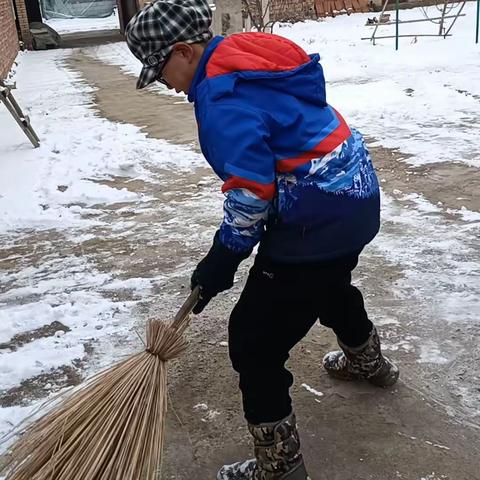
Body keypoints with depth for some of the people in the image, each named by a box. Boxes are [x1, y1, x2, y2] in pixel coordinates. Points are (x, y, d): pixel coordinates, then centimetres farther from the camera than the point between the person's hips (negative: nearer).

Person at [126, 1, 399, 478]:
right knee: (329, 284, 36)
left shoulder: (222, 98, -21)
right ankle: (368, 361, 63)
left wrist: (219, 263, -11)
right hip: (354, 196, 10)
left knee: (254, 339, -1)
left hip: (317, 220, -10)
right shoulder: (249, 55, 8)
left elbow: (250, 195, -24)